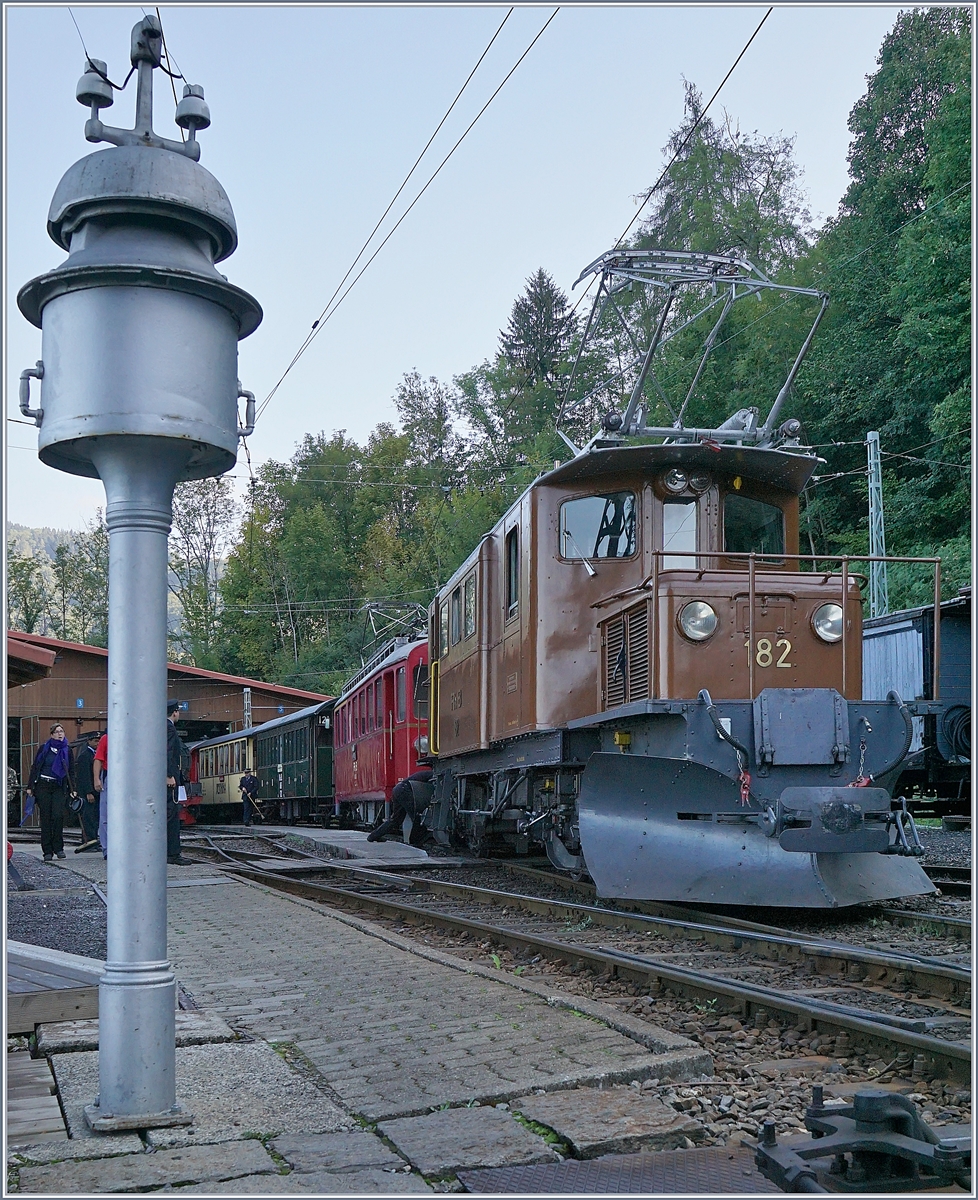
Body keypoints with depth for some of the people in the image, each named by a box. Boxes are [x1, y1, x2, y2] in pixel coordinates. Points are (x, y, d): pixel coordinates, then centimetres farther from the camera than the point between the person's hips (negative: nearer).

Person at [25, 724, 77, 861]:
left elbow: (71, 771, 10)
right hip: (43, 786, 0)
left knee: (58, 815, -13)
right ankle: (47, 851, 3)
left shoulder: (67, 751, 8)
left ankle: (58, 848, -2)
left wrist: (72, 789, 2)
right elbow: (35, 767, 8)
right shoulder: (44, 749, 6)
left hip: (59, 788, 0)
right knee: (45, 818, -1)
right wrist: (30, 786, 2)